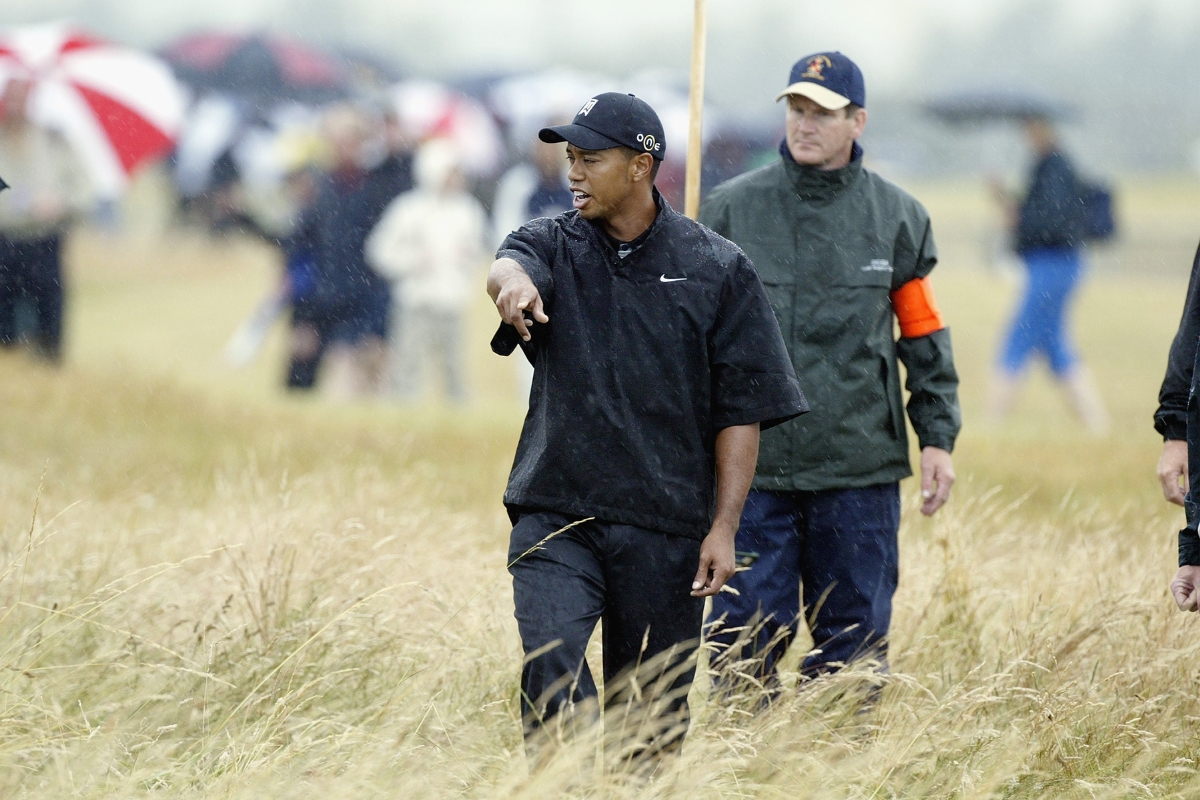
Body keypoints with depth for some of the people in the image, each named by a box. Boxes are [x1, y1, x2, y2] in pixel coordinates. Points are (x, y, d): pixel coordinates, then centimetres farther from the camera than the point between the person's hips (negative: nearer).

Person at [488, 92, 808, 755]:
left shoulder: (718, 270, 3)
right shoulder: (552, 247, 6)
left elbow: (742, 409, 2)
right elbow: (509, 266, -19)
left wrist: (723, 527, -6)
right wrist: (513, 281, -45)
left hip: (666, 531, 0)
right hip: (556, 519, 0)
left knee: (654, 714, 5)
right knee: (550, 668, -20)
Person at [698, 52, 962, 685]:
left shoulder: (897, 218, 7)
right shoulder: (731, 210, 4)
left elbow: (925, 337, 11)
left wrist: (938, 438, 5)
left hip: (861, 470, 1)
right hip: (751, 467, -1)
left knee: (853, 648, 4)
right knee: (744, 640, -3)